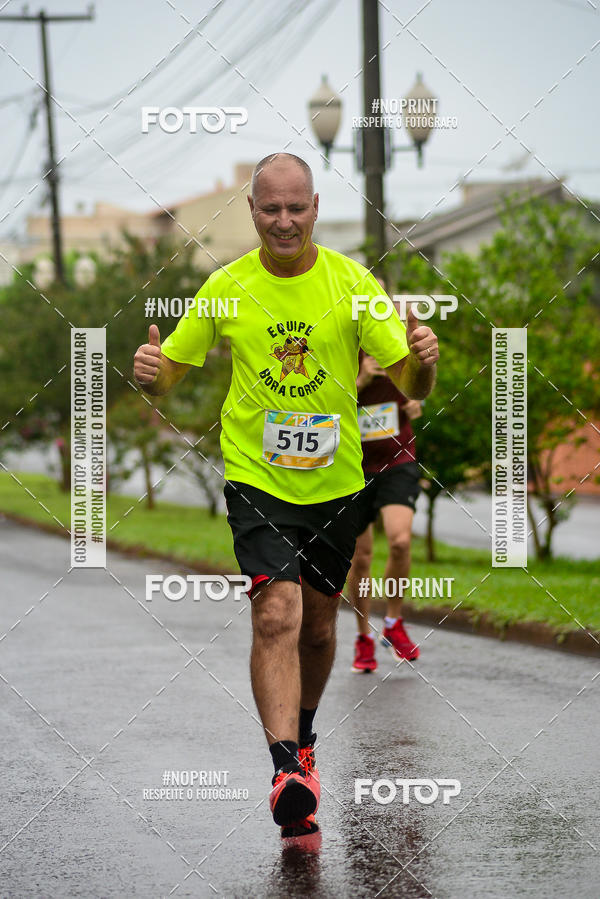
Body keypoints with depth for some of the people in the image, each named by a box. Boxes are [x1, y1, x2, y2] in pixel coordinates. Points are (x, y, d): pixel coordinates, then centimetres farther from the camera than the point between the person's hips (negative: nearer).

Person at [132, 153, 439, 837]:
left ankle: (302, 736, 39)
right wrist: (150, 371, -19)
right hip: (256, 478, -2)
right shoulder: (226, 289, -3)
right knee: (276, 614, -19)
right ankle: (289, 769, -24)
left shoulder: (352, 283, -4)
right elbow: (171, 371, 5)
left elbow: (410, 384, -6)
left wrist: (422, 360, -30)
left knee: (318, 625, 14)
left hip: (334, 478, 2)